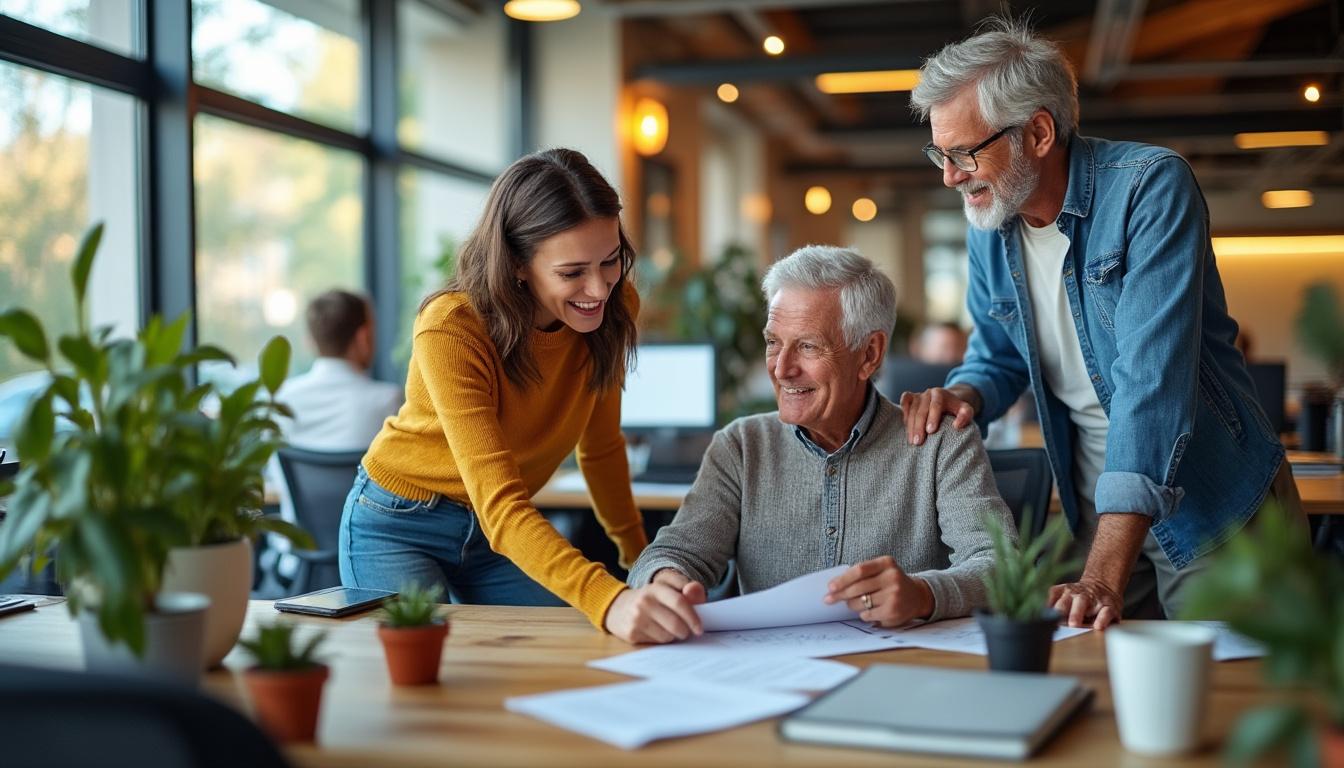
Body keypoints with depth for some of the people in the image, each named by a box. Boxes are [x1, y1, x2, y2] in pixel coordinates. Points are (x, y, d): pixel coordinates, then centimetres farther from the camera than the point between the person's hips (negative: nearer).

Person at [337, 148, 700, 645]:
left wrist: (637, 553, 7)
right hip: (399, 529, -4)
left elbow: (600, 446, 3)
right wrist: (609, 601, -56)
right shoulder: (450, 330, -32)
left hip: (497, 531, 5)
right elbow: (500, 509, -41)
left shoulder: (613, 309, -14)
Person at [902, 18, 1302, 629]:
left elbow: (1153, 379, -30)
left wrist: (1105, 574, -37)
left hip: (1215, 509, -5)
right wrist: (964, 395, -14)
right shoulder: (987, 223, -1)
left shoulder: (1150, 187, -21)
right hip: (1099, 509, 5)